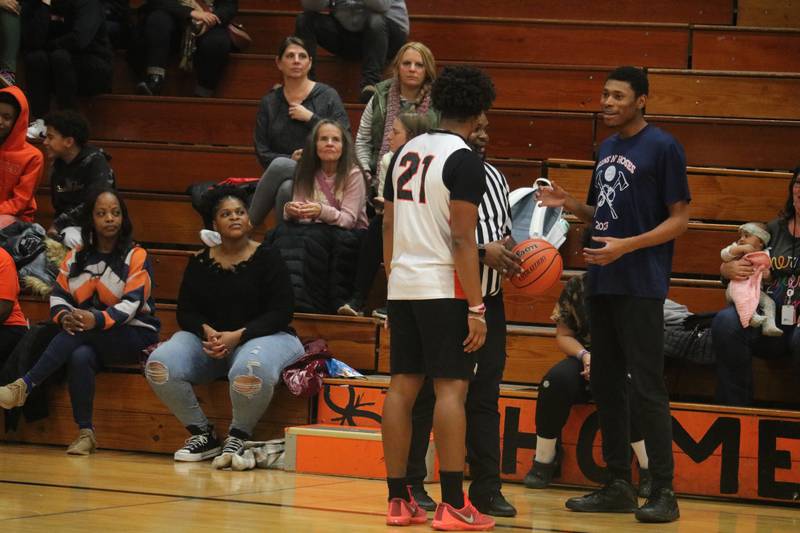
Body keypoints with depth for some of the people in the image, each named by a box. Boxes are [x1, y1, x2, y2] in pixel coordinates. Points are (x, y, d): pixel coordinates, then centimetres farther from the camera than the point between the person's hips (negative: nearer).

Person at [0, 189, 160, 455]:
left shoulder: (136, 257, -4)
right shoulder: (76, 257, 12)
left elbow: (132, 303, -15)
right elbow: (58, 295, 6)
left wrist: (97, 319, -32)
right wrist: (64, 317, -19)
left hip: (135, 336, -3)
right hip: (91, 340, 3)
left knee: (82, 330, -34)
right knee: (80, 357, -34)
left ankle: (24, 385, -37)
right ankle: (85, 433, -28)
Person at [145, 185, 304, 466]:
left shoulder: (267, 258, -2)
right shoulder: (200, 262, 8)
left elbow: (281, 312, -8)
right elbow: (186, 311, 7)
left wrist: (238, 336, -20)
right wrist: (206, 331, -17)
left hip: (262, 337, -4)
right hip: (208, 338, 4)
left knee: (251, 369, -41)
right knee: (160, 364, -23)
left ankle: (238, 437, -13)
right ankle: (202, 435, -6)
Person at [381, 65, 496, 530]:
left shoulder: (406, 152, 13)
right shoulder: (465, 160, -11)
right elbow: (463, 238, -16)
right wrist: (475, 308, -15)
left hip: (402, 284, 7)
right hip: (444, 287, -7)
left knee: (403, 386, 8)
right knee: (452, 388, -6)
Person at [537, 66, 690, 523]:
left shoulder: (662, 147, -8)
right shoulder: (607, 149, 15)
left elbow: (680, 219, -9)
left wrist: (626, 246, -20)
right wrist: (569, 205, 4)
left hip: (641, 288, -8)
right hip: (602, 284, 8)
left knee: (646, 389, -8)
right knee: (606, 385, 10)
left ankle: (664, 491, -4)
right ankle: (619, 486, 17)